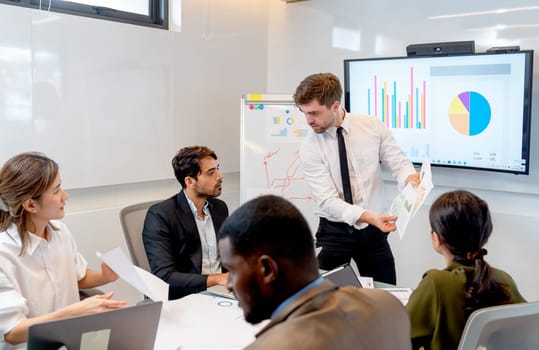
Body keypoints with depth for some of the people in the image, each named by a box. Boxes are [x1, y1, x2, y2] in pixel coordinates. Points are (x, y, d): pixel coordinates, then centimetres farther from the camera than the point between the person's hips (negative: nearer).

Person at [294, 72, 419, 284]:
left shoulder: (373, 127, -6)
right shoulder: (309, 147, -12)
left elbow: (399, 164, -3)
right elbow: (328, 201, -18)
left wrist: (411, 178, -27)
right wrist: (370, 217, -31)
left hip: (373, 231, 2)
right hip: (334, 231, -1)